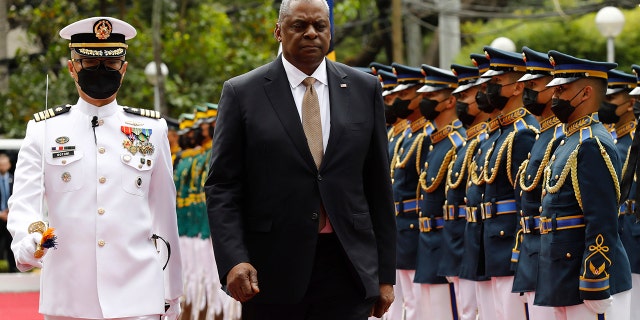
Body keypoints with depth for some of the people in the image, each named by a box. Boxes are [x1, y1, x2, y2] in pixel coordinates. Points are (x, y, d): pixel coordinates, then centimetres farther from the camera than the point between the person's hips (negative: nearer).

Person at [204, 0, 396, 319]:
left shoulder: (364, 89, 9)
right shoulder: (241, 93, 2)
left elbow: (378, 185, 10)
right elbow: (222, 187, 0)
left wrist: (385, 272, 8)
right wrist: (233, 260, -14)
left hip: (347, 266, 1)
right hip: (271, 270, -1)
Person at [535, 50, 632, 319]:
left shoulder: (593, 145, -14)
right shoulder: (570, 142, 17)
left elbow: (602, 225, -20)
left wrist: (595, 292, -22)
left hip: (591, 278, -10)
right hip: (565, 284, 10)